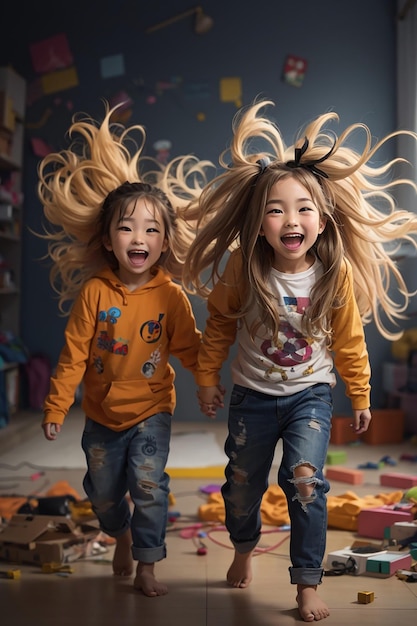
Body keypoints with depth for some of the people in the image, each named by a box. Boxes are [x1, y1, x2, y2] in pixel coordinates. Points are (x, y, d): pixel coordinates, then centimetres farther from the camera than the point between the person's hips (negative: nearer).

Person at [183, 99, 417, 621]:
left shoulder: (337, 274, -18)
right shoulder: (243, 269, -18)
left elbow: (349, 340, -5)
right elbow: (219, 325, -2)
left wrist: (360, 397, 4)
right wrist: (206, 378, 5)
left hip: (310, 395, -1)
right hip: (252, 397, 2)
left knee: (305, 480, -18)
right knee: (242, 484, 16)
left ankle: (307, 584, -1)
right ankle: (244, 548, 47)